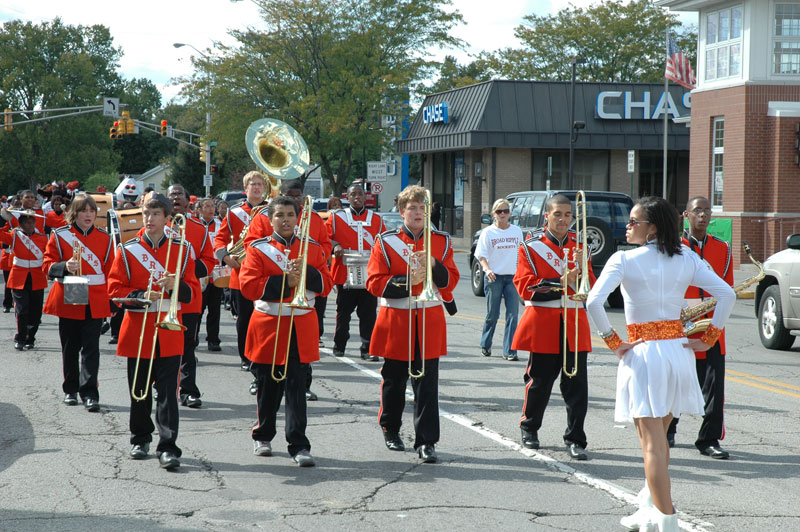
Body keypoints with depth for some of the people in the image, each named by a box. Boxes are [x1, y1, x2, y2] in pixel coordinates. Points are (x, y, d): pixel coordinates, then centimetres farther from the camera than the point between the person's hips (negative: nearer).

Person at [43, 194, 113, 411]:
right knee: (70, 347, 9)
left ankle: (89, 393, -6)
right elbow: (48, 266, 0)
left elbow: (110, 271, 8)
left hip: (95, 302, 0)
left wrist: (112, 301, 3)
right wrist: (65, 267, -21)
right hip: (68, 301, 0)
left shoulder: (104, 238, 7)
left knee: (91, 348, -5)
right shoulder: (59, 236, 1)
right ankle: (70, 390, 21)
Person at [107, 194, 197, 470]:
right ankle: (140, 439, 26)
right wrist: (142, 295, -16)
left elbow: (191, 292, 5)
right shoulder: (128, 250, 3)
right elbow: (115, 288, 0)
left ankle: (168, 447, -8)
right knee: (140, 390, 9)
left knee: (167, 391, -7)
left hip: (169, 331, -1)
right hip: (138, 329, 1)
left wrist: (175, 286, -16)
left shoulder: (181, 250, 4)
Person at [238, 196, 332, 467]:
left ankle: (299, 444, -2)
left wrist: (307, 271, -16)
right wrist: (285, 282, -18)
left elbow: (325, 284, 3)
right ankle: (263, 436, 27)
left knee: (296, 387, -4)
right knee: (268, 386, 8)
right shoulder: (258, 249, 0)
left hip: (301, 327, 1)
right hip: (268, 326, -1)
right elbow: (248, 286, -11)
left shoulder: (312, 248, 8)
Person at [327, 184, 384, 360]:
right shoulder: (336, 218, 7)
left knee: (368, 314, -2)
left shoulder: (376, 219, 12)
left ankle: (368, 349, 1)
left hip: (369, 277, 1)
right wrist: (334, 246, -11)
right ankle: (339, 346, 20)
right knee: (343, 313, 6)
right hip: (345, 275, -1)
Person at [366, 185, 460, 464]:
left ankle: (426, 442, -3)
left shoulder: (441, 241, 7)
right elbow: (375, 283, -6)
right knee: (393, 380, 10)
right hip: (395, 321, 0)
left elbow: (450, 282, 2)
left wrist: (434, 265, -16)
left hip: (429, 321, 1)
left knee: (427, 383, -4)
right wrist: (407, 280, -18)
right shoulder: (386, 242, 1)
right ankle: (390, 430, 30)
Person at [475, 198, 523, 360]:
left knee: (513, 315, -7)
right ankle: (485, 345, 25)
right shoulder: (488, 232, 1)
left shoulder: (517, 231, 10)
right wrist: (487, 269, -22)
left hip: (513, 276, 2)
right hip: (494, 277, -2)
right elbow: (481, 255, -4)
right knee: (492, 314, 5)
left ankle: (509, 351, -6)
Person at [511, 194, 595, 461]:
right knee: (539, 381, 6)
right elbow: (525, 286, -7)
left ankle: (575, 439, 4)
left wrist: (580, 266, -12)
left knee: (577, 384, -3)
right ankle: (529, 426, 29)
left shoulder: (579, 245, 11)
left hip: (574, 324, 2)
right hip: (542, 325, -2)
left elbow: (590, 287, 7)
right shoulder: (531, 246, 1)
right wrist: (561, 282, -15)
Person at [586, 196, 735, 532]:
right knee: (658, 435, 20)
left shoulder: (624, 260, -8)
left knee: (652, 441, -4)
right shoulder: (687, 258, 5)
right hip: (679, 351, 5)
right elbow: (727, 295, 2)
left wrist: (613, 343, -9)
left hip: (643, 353, -5)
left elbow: (593, 302, -19)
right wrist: (707, 339, 6)